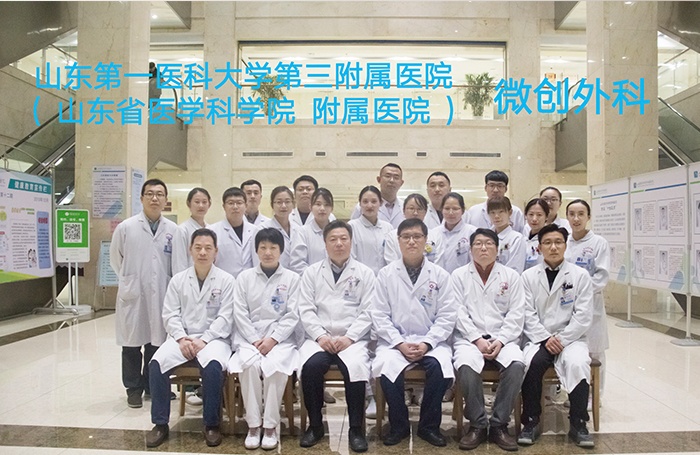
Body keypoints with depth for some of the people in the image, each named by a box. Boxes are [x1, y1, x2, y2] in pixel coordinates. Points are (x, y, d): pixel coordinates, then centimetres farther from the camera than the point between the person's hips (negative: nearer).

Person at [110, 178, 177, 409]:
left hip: (161, 295, 1)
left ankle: (152, 386, 26)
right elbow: (115, 258, 10)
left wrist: (171, 285, 5)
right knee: (132, 343, 9)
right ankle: (134, 388, 24)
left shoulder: (173, 230, 0)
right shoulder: (126, 227, -1)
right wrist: (129, 280, 12)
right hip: (133, 295, -1)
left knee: (157, 341, 9)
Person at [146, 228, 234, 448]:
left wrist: (203, 340, -16)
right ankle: (160, 424, -6)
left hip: (213, 337, -3)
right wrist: (182, 338, -13)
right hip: (182, 337, 3)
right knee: (156, 363, -24)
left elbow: (225, 317, -6)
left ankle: (211, 425, -14)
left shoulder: (226, 280, 1)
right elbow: (170, 314, 4)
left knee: (213, 366, -34)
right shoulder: (178, 280, 9)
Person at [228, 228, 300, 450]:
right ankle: (253, 424, -14)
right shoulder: (245, 277, 10)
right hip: (249, 337, 1)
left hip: (281, 338, -1)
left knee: (276, 366, -30)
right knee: (249, 364, -29)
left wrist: (273, 339, -13)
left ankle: (270, 426, -14)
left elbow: (293, 315, -1)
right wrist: (255, 340, -9)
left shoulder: (292, 278, 6)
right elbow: (240, 313, 3)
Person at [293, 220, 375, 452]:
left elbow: (368, 312, 1)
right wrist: (321, 336, -11)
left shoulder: (365, 273, 9)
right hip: (319, 337, 1)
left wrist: (349, 337, -12)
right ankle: (315, 425, -7)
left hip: (352, 339, -1)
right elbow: (305, 309, 4)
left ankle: (356, 428, -11)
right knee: (311, 366, -29)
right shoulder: (312, 272, 12)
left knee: (356, 367, -31)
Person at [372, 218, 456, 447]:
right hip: (395, 340, 0)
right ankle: (399, 425, -3)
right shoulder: (385, 274, 3)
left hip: (431, 341, 1)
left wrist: (426, 343, -13)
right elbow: (380, 316, -1)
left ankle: (429, 426, -3)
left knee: (440, 366, -30)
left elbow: (446, 317, 0)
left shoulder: (440, 275, 4)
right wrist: (400, 344, -12)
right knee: (387, 366, -30)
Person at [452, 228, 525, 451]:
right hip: (470, 338, -1)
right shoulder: (459, 275, 8)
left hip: (503, 338, 1)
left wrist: (500, 341, -11)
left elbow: (516, 314, 3)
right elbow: (459, 313, -1)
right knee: (466, 366, -32)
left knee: (516, 364, -29)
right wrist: (478, 339, -13)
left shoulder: (511, 276, 11)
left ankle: (499, 425, -13)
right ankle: (477, 424, -13)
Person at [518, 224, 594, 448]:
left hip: (570, 338, 0)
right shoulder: (528, 276, 5)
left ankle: (578, 423, -12)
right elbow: (528, 314, -1)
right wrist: (545, 339, -14)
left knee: (577, 363, -30)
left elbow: (583, 316, -3)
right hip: (538, 338, 0)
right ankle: (531, 422, -14)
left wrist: (562, 339, -12)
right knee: (531, 363, -29)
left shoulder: (580, 275, 3)